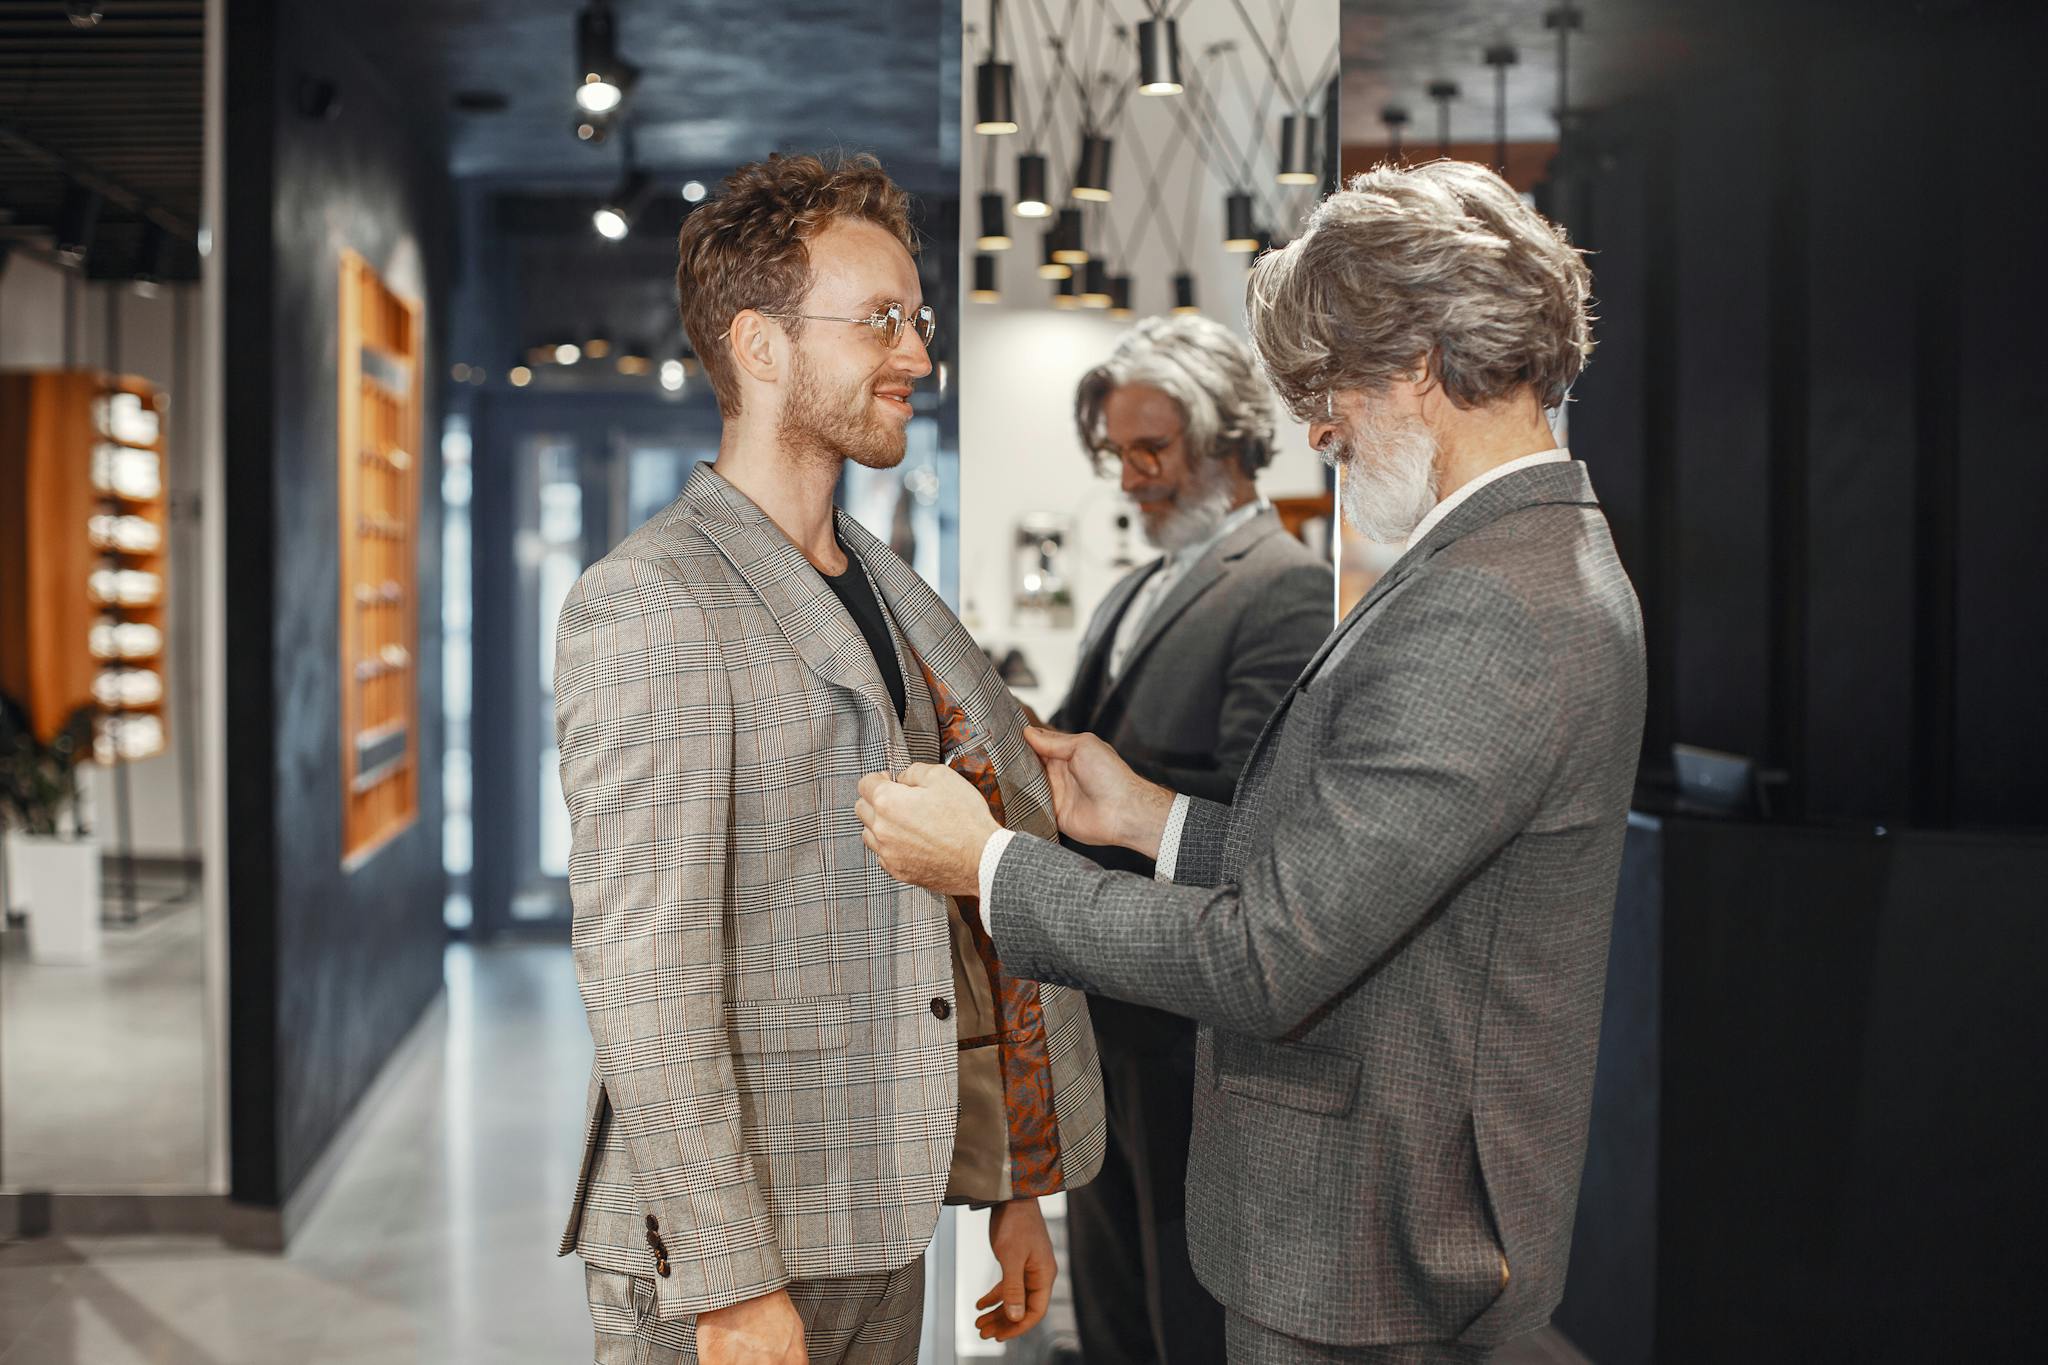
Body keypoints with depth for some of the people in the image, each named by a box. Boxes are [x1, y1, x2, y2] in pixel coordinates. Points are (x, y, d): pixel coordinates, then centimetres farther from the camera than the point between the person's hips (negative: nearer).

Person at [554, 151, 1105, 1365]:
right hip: (720, 1246, -7)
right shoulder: (652, 610, -14)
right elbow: (642, 970, -19)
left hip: (880, 1224, 7)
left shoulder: (886, 595, 11)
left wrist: (1012, 1189, 13)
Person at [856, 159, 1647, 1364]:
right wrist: (1152, 816, 8)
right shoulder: (1547, 567, 8)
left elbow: (1268, 960, -25)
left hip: (1365, 1250, -9)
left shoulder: (1484, 619, -25)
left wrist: (986, 860, -15)